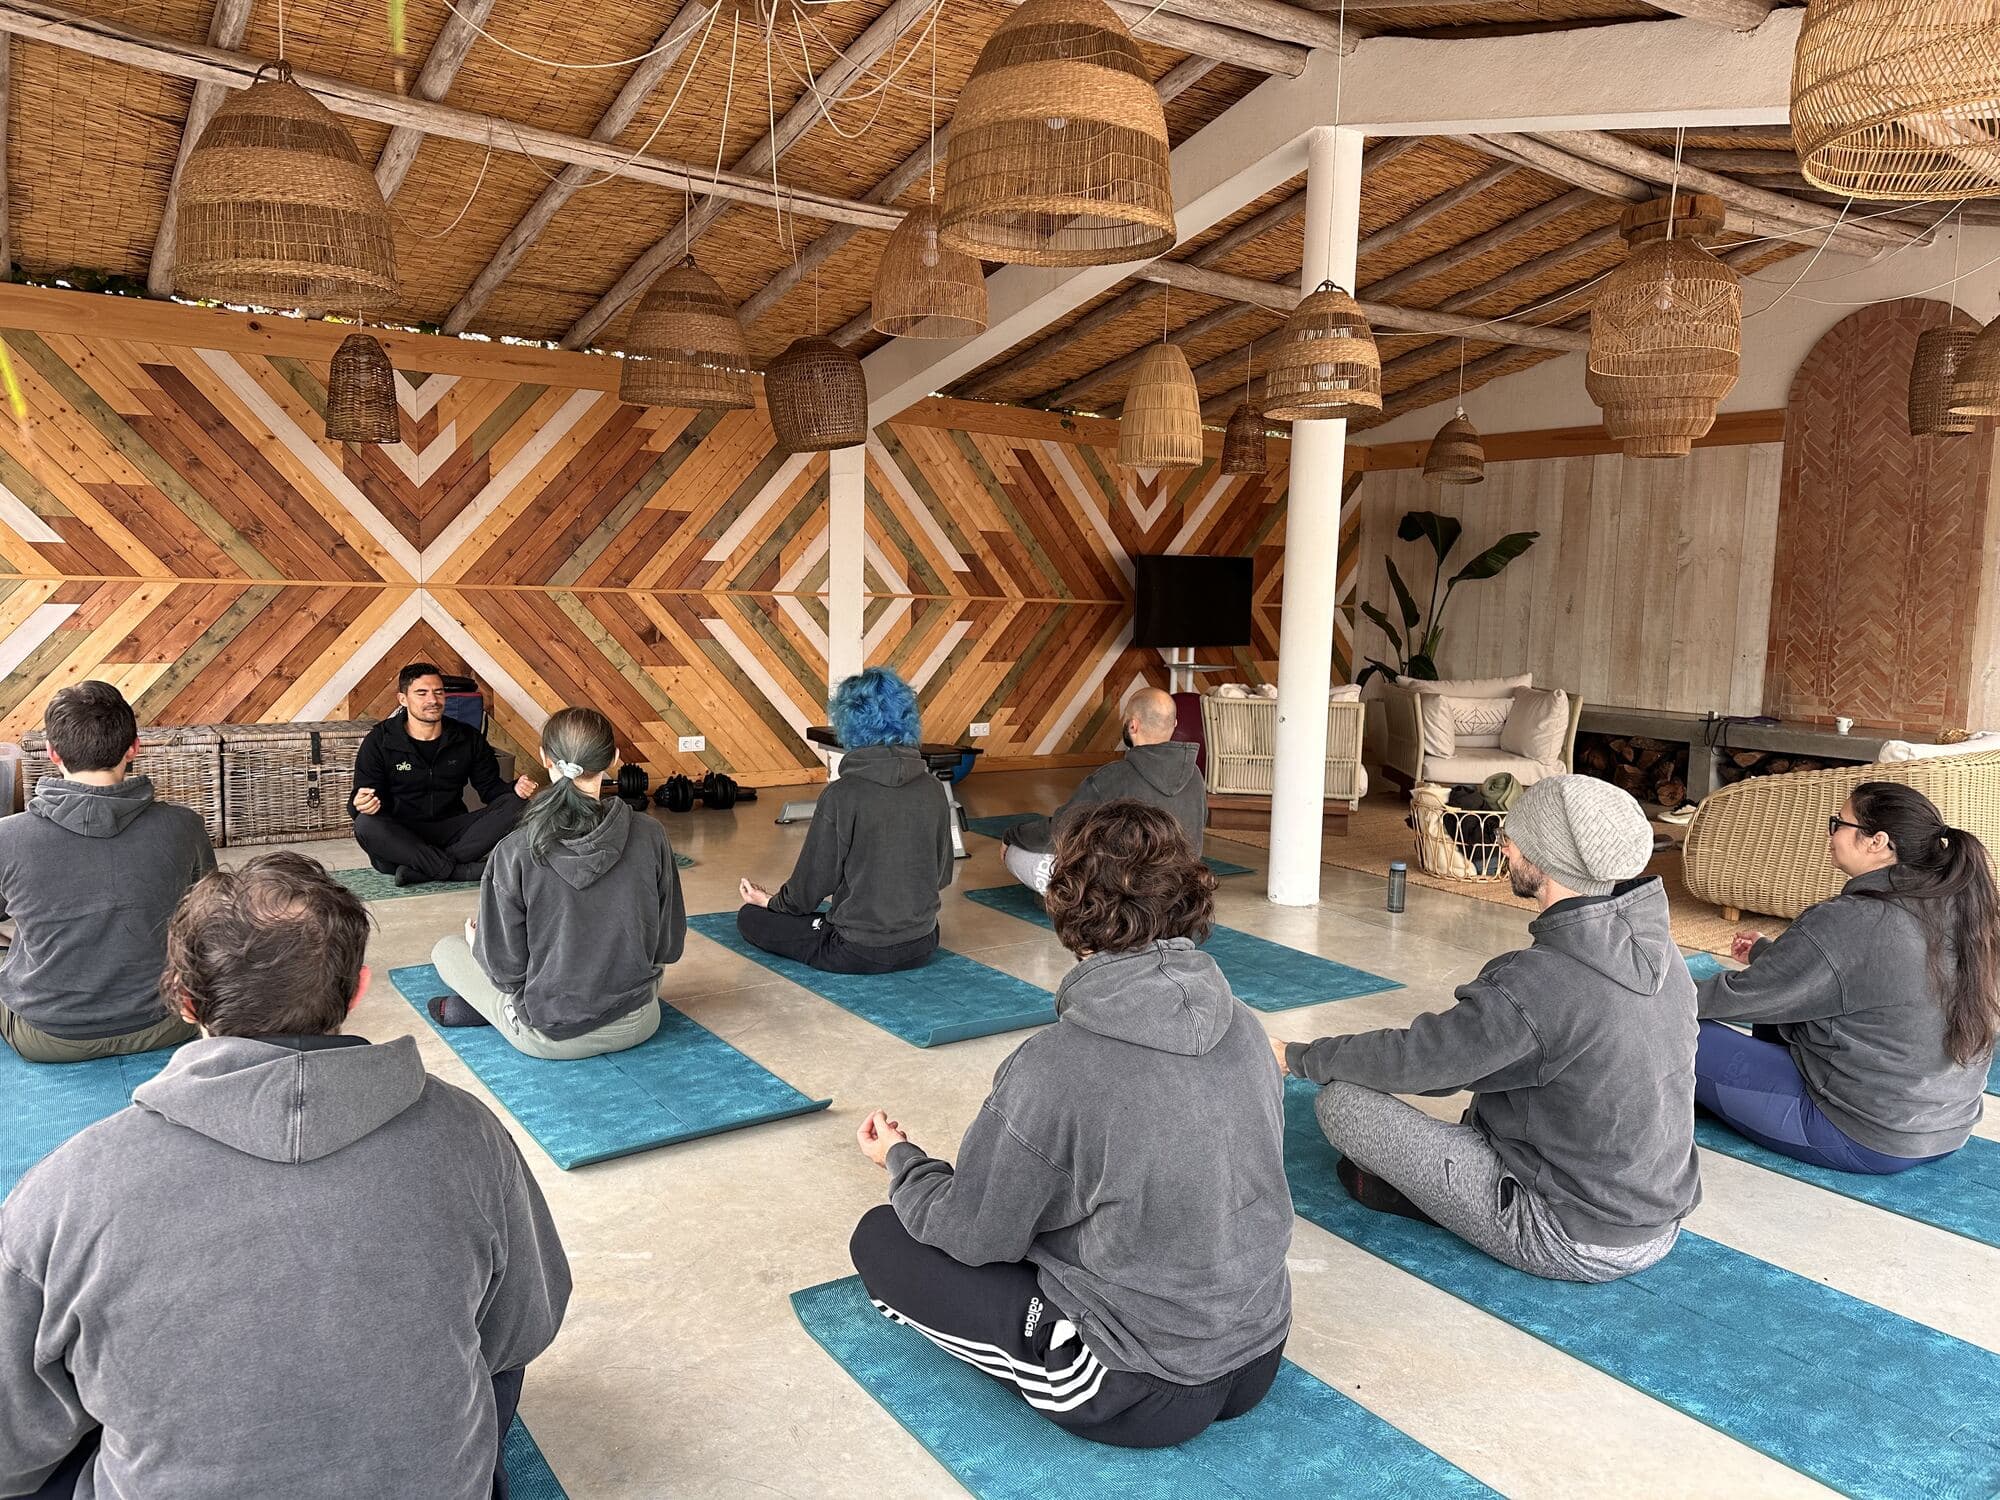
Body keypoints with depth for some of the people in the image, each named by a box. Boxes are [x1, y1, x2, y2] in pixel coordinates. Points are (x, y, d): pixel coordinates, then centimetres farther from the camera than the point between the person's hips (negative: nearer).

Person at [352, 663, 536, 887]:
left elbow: (490, 786, 10)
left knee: (515, 805, -21)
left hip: (452, 830, 2)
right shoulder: (380, 740, -1)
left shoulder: (468, 738, 7)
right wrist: (363, 804, -30)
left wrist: (515, 790, -14)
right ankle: (463, 870, -34)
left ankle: (421, 869, -31)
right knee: (365, 825, -35)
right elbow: (360, 799, -3)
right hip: (400, 835, -2)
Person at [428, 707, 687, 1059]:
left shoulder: (514, 854, -19)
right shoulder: (651, 837, -14)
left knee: (446, 949, 23)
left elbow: (506, 969, -11)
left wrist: (479, 943, 12)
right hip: (638, 1025, 1)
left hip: (551, 1037, 0)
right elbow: (669, 947, -3)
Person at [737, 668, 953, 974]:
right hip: (922, 946, 5)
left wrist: (771, 902, 11)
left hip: (859, 953, -5)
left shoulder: (841, 794, -20)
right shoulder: (933, 790, -6)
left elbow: (816, 878, -10)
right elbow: (942, 875, 5)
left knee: (751, 917, 12)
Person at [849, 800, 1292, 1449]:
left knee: (879, 1238, 4)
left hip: (1140, 1395, -7)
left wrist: (900, 1159, 9)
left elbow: (975, 1234, -11)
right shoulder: (1245, 1026, -7)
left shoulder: (1053, 1067, -25)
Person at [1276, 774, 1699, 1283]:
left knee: (1341, 1100, -11)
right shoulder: (1658, 950, -3)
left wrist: (1298, 1057, -2)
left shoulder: (1539, 984, -28)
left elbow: (1414, 1058, -18)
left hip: (1571, 1245, -8)